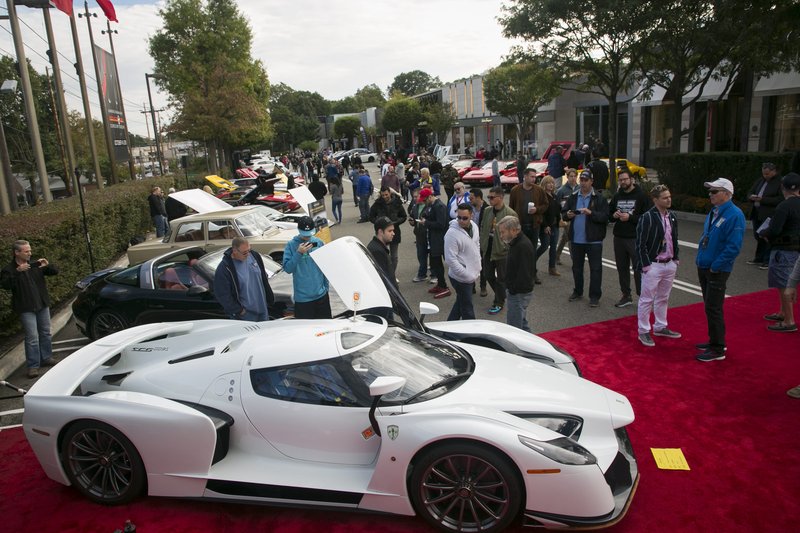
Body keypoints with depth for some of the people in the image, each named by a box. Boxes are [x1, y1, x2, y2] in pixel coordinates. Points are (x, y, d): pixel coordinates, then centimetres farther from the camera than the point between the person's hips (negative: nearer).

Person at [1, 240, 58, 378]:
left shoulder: (36, 265, 6)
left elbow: (55, 272, 10)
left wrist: (48, 266, -10)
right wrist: (18, 272, -32)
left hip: (43, 305, 5)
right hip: (26, 309, -5)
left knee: (46, 333, 15)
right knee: (32, 337, -7)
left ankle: (46, 358, 29)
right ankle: (33, 366, 0)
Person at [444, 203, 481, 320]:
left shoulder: (474, 226, 2)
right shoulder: (452, 233, -22)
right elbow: (450, 260, -22)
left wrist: (478, 269, 10)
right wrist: (468, 276, -20)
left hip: (472, 275, 8)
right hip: (461, 278, -8)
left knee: (460, 303, 22)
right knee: (468, 310, 1)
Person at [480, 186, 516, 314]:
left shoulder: (510, 214, -14)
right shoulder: (487, 211, 5)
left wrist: (507, 248, -14)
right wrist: (482, 245, 8)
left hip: (502, 251, -6)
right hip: (488, 249, 7)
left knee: (501, 278, 5)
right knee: (489, 276, 16)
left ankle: (499, 303, 20)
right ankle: (500, 296, 37)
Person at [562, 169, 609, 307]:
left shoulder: (599, 198, -5)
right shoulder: (573, 197, 9)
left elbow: (605, 217, -12)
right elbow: (563, 213, 9)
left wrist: (591, 213, -25)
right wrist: (567, 215, -12)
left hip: (593, 240, -4)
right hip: (576, 239, 5)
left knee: (595, 268, 1)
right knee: (576, 267, 16)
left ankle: (594, 296, 9)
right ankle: (578, 292, 30)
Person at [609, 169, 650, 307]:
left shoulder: (641, 196, -5)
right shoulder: (617, 196, 13)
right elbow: (608, 213, 18)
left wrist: (630, 217, -19)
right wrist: (614, 215, -4)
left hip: (636, 239, -6)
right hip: (619, 238, 6)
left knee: (638, 269, -4)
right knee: (622, 268, 11)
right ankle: (626, 296, 22)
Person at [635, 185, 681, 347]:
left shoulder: (672, 216, 8)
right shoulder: (647, 217, -15)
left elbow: (674, 239, 18)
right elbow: (639, 243, -15)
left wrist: (676, 259, 12)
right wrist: (645, 265, -17)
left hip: (669, 264, 7)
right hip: (653, 265, -7)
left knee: (663, 298, 18)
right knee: (647, 299, 1)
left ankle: (660, 327, 31)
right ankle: (643, 332, 12)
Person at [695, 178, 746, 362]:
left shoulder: (734, 215, -17)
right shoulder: (714, 212, 10)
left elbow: (734, 246, -21)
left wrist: (715, 266, -20)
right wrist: (700, 259, 12)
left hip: (717, 270, -9)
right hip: (704, 267, 9)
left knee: (713, 309, -4)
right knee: (710, 306, 17)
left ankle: (717, 350, 6)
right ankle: (715, 341, 31)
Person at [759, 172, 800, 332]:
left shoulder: (784, 207, -19)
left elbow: (774, 231, -23)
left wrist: (762, 233, -2)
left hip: (783, 250, -9)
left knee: (784, 286, -3)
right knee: (787, 284, 21)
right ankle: (783, 313, 35)